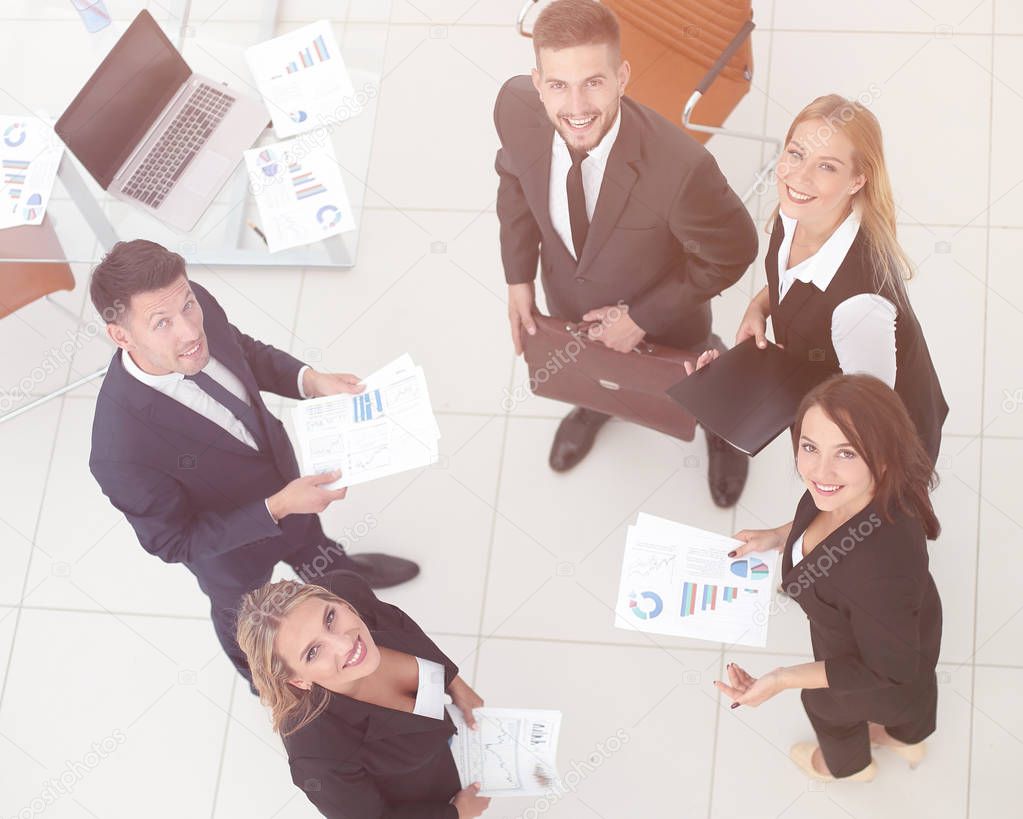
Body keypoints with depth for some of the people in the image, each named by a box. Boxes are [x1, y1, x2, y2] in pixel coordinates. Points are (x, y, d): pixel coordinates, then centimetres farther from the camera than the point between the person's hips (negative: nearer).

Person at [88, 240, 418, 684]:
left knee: (307, 534, 38)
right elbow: (173, 543, -29)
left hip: (279, 466, 4)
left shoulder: (198, 308, -31)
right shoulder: (121, 452, -47)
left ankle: (332, 570, 73)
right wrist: (276, 509, -35)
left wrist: (310, 381, -22)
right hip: (230, 545, -4)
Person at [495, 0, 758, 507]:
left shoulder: (680, 167, -47)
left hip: (667, 326, -3)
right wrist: (518, 277, -8)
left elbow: (731, 252, -27)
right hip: (568, 301, 3)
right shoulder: (516, 109, -33)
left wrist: (642, 318, -21)